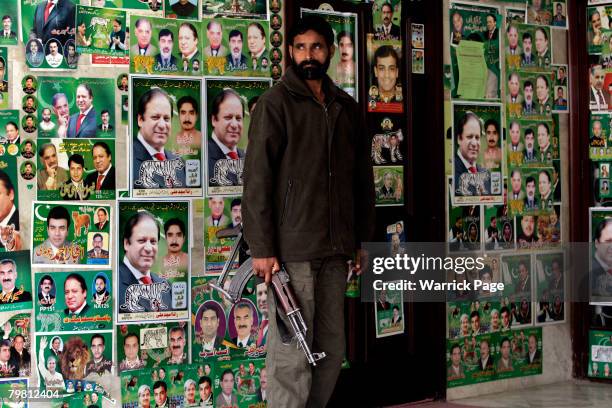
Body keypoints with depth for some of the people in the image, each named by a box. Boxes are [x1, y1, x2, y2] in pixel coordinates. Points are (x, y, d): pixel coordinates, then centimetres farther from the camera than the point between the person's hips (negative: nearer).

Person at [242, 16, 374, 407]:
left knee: (332, 349, 10)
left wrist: (363, 240, 13)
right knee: (292, 355, -5)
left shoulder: (346, 107, 14)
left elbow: (362, 179, 18)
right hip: (291, 250, -6)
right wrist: (262, 248, -13)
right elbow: (257, 179, -8)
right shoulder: (276, 102, -3)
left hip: (335, 250, 6)